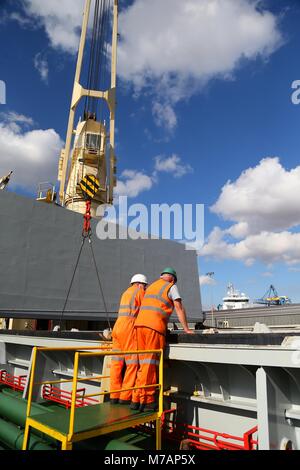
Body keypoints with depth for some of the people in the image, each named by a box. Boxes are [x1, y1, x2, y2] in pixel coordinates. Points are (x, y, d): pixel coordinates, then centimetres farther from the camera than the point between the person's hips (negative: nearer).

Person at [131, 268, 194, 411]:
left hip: (139, 324, 7)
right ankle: (146, 401, 3)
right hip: (154, 326, -6)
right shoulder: (171, 287, 7)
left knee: (144, 364, 12)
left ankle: (137, 399, 13)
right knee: (150, 365, -2)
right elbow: (179, 308, 1)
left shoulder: (151, 286, 27)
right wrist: (186, 329, 7)